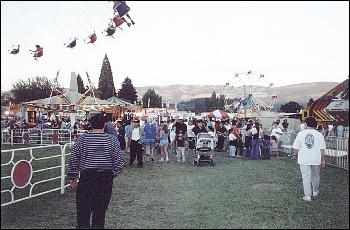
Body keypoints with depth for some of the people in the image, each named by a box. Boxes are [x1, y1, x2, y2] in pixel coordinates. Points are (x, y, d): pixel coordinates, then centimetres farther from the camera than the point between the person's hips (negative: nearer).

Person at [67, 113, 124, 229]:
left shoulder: (82, 139, -5)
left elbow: (73, 160, -3)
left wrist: (72, 178, 10)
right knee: (100, 215, 14)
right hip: (106, 180, 1)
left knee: (83, 215, 6)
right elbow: (119, 163, -7)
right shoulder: (112, 140, -5)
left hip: (86, 180, -1)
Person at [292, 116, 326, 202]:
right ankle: (315, 191, 39)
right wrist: (323, 159, 5)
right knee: (315, 176, 20)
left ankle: (307, 195, 2)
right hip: (316, 159, 2)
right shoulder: (319, 134, -3)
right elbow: (322, 148, -3)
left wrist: (295, 155, 15)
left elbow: (296, 147, -1)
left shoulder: (301, 134, -5)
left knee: (306, 177, 3)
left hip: (304, 159, -2)